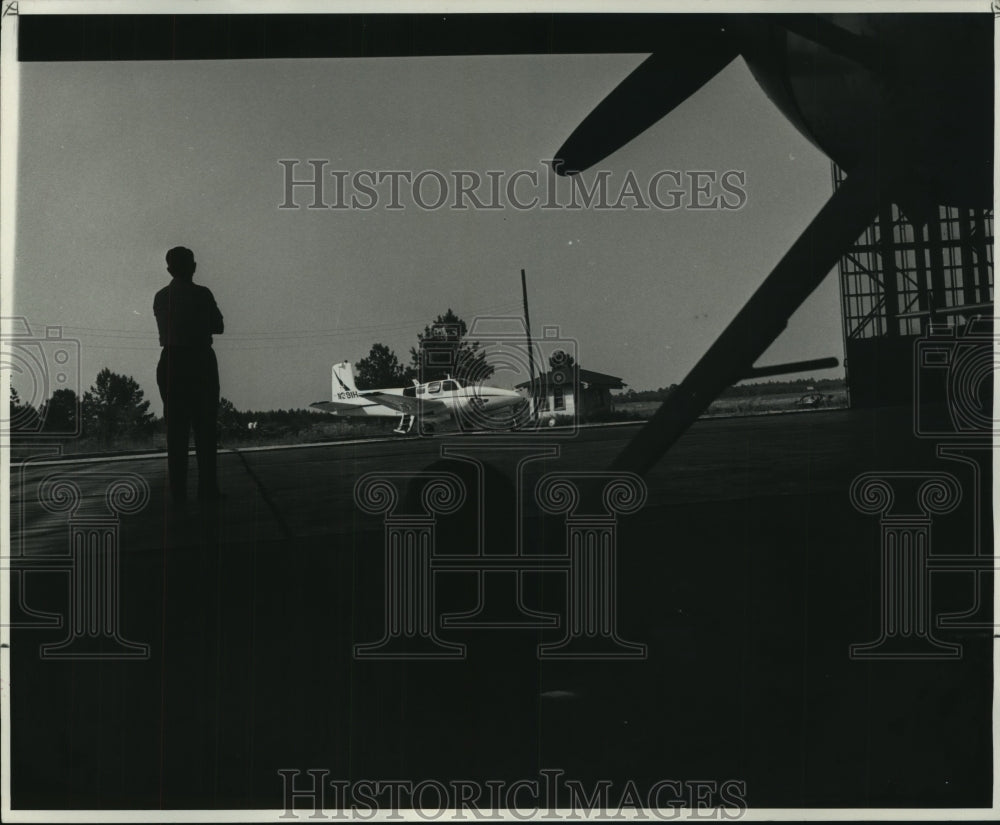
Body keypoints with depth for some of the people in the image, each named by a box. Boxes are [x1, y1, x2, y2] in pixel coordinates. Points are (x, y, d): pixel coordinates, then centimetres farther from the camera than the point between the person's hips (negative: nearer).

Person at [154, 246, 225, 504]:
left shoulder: (160, 297, 5)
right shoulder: (202, 294, -8)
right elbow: (218, 327, 1)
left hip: (170, 364, 4)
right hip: (200, 363, -4)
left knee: (176, 429, 6)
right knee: (205, 428, 3)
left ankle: (178, 491, 4)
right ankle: (207, 488, 1)